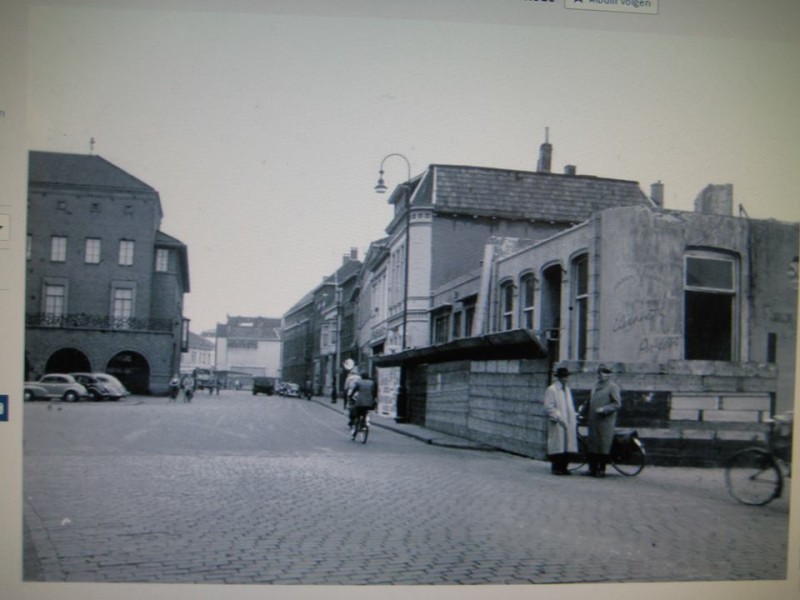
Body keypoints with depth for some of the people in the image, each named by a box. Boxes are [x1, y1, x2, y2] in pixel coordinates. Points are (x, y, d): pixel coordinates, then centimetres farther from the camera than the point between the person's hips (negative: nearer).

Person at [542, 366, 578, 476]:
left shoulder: (567, 389, 18)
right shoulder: (551, 390, -7)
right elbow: (548, 407, -12)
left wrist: (574, 419, 13)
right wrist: (558, 417, -16)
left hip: (569, 424, 7)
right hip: (557, 424, -7)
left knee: (567, 446, 6)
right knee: (557, 446, -5)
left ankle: (563, 467, 14)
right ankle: (556, 468, 4)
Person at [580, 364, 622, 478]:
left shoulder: (613, 387, -5)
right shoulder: (596, 386, 17)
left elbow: (617, 404, -10)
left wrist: (604, 409, -19)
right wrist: (583, 408, 6)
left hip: (605, 422, -7)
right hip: (593, 421, 7)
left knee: (603, 447, -1)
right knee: (591, 445, 8)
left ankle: (601, 470, 7)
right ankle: (592, 468, 16)